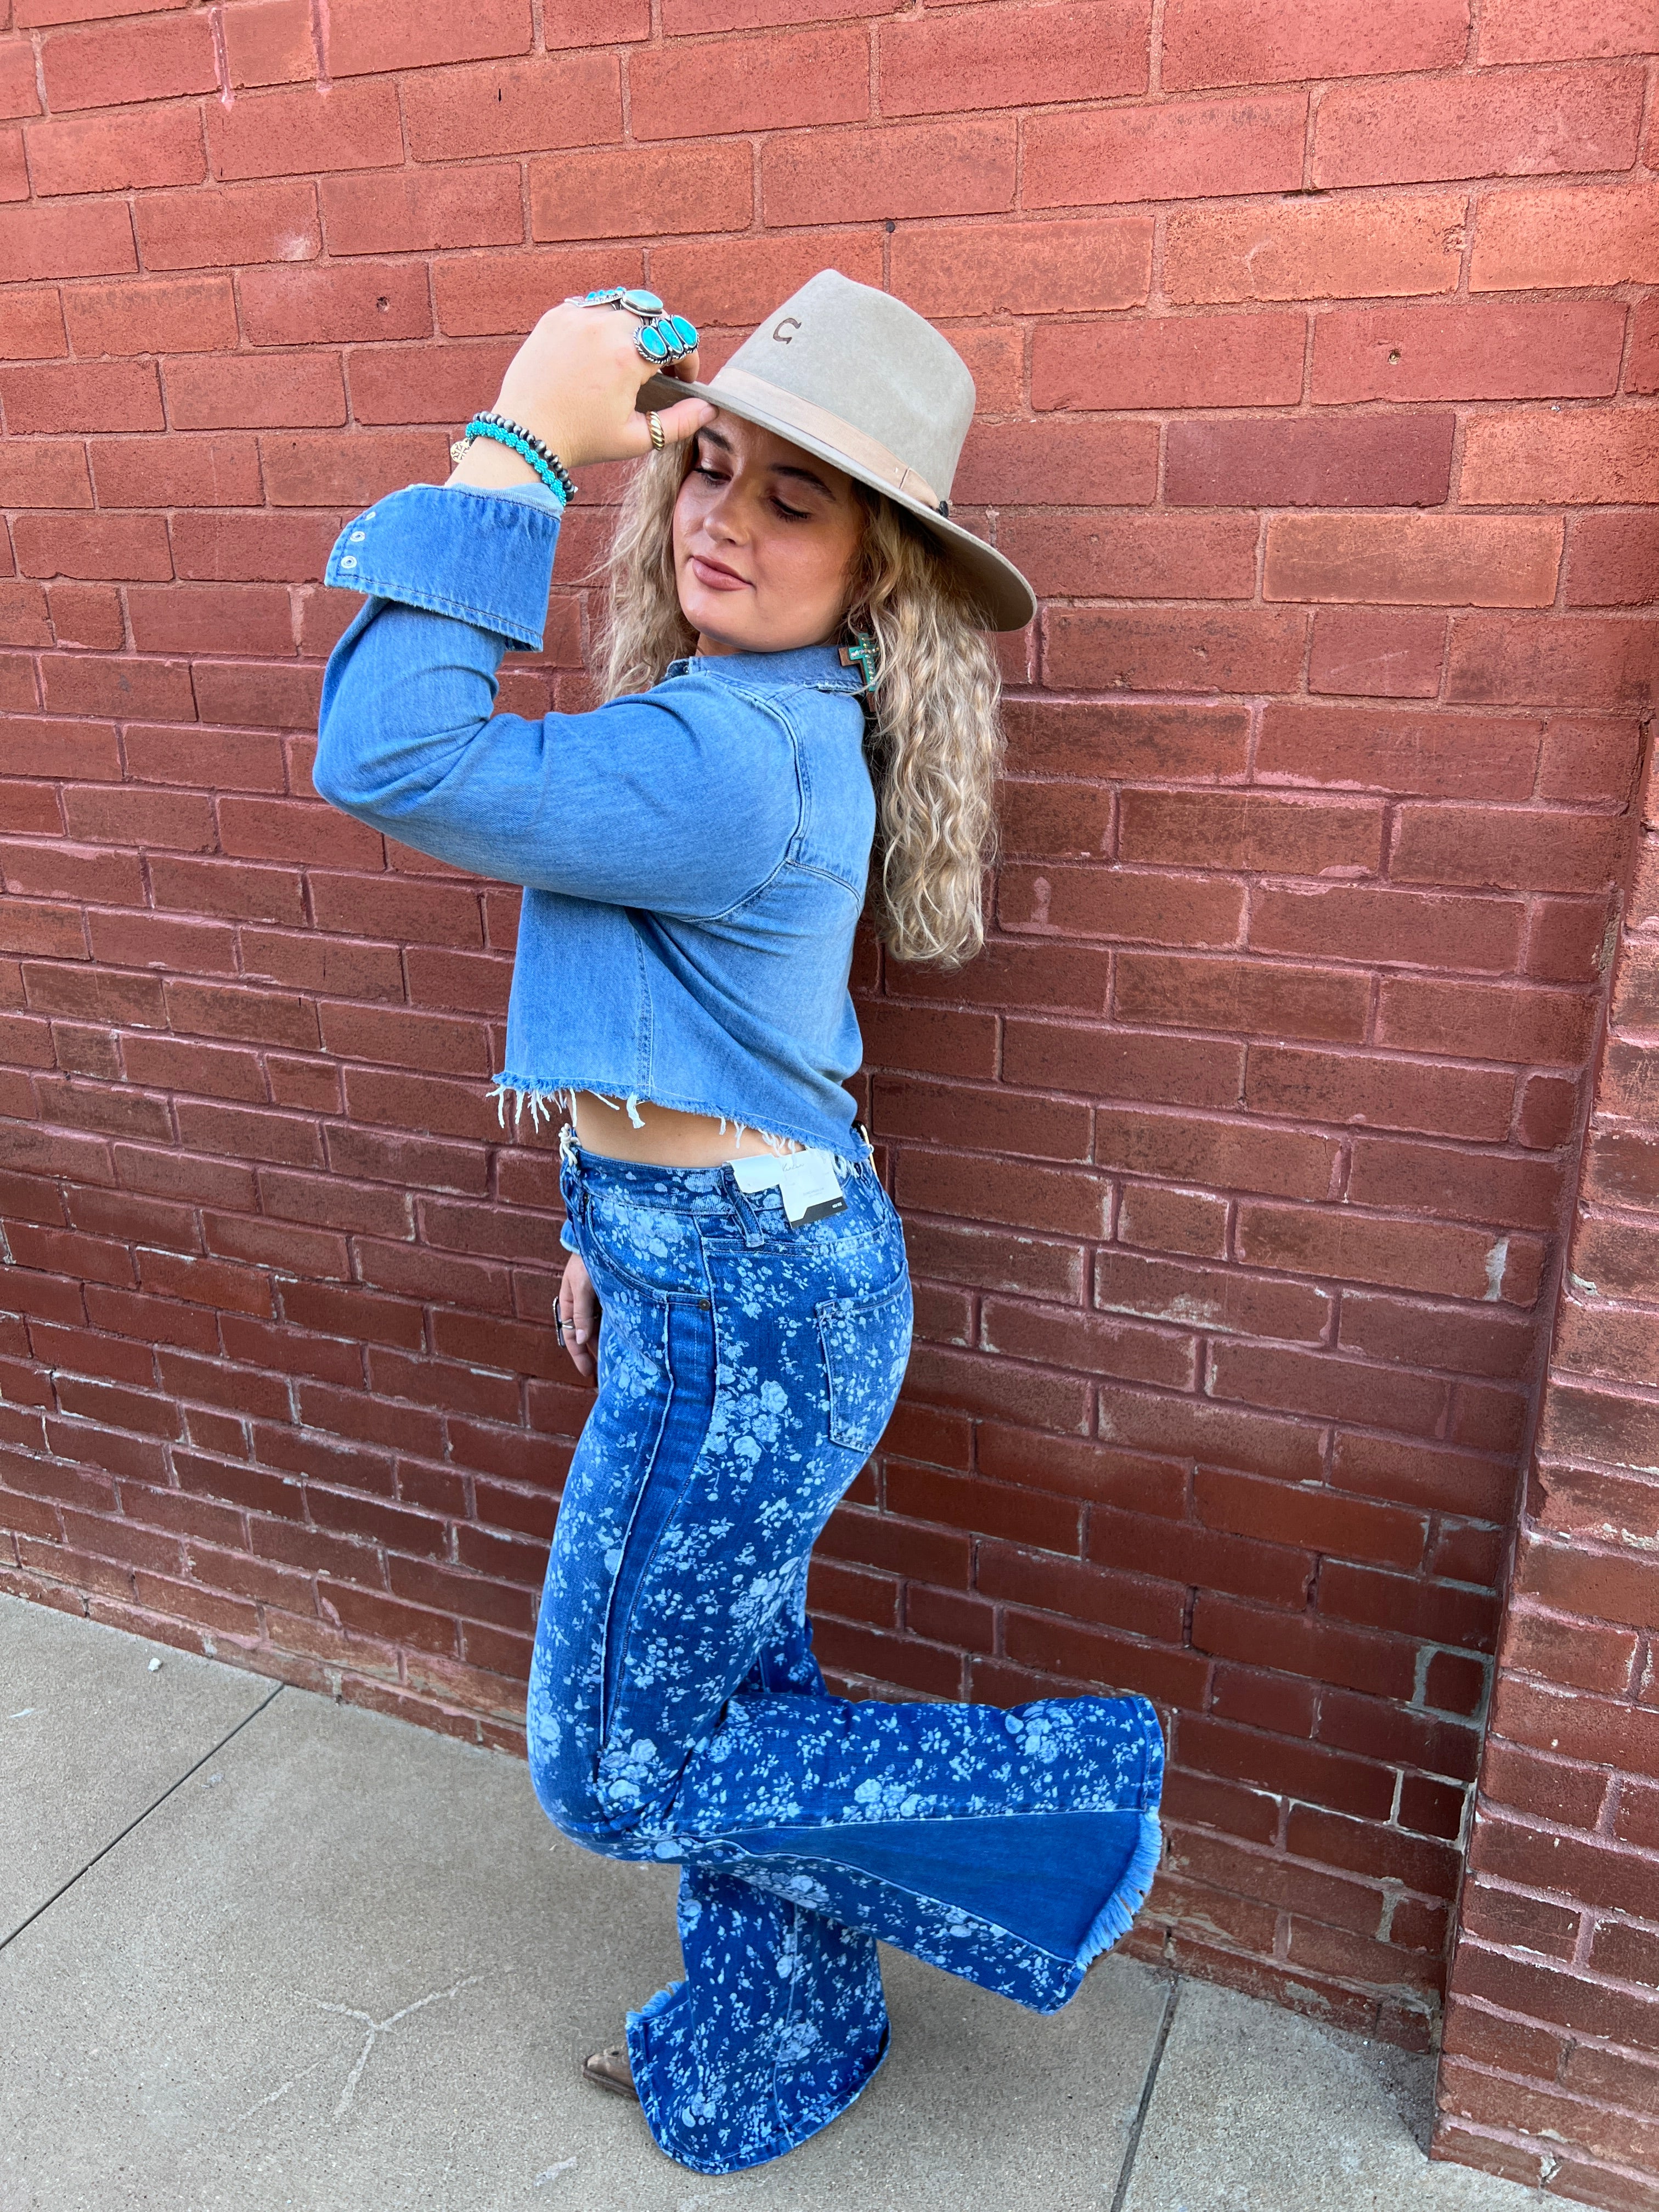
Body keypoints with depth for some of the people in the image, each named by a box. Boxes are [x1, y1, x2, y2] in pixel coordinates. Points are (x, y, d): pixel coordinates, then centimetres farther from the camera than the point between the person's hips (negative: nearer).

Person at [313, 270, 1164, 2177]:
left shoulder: (743, 758, -25)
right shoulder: (759, 719, 8)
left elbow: (394, 758, -32)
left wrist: (518, 447, -26)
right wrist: (617, 1221, 21)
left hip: (741, 1308, -9)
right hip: (721, 1268, 9)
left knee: (615, 1769, 9)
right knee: (728, 1689, 24)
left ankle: (1074, 1801, 21)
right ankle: (761, 2056, 50)